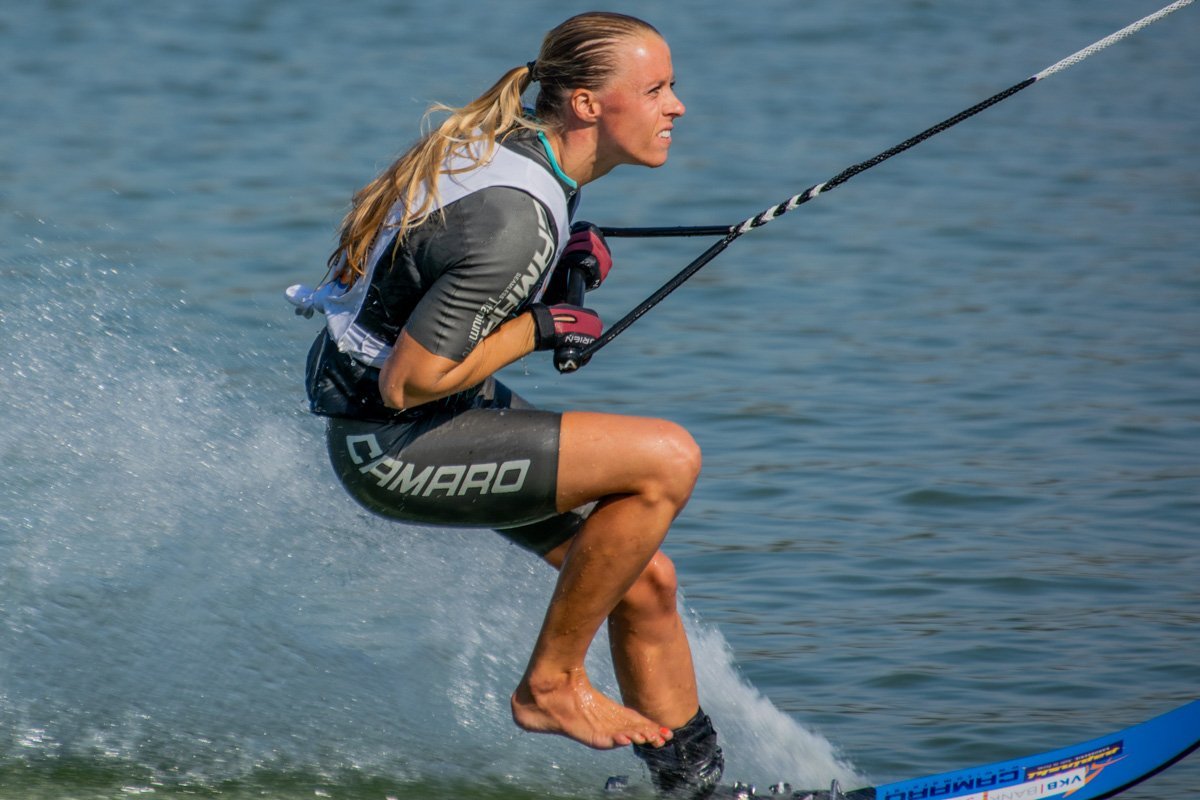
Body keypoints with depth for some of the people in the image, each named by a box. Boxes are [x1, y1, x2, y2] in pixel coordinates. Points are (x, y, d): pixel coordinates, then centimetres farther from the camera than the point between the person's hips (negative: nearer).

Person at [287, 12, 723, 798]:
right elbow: (406, 383, -27)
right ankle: (552, 681, -8)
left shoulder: (512, 140, 0)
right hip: (394, 451, -10)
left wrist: (563, 251, 4)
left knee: (646, 581, 7)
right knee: (667, 458, -21)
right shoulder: (515, 218, -28)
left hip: (461, 411, 10)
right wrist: (540, 328, -17)